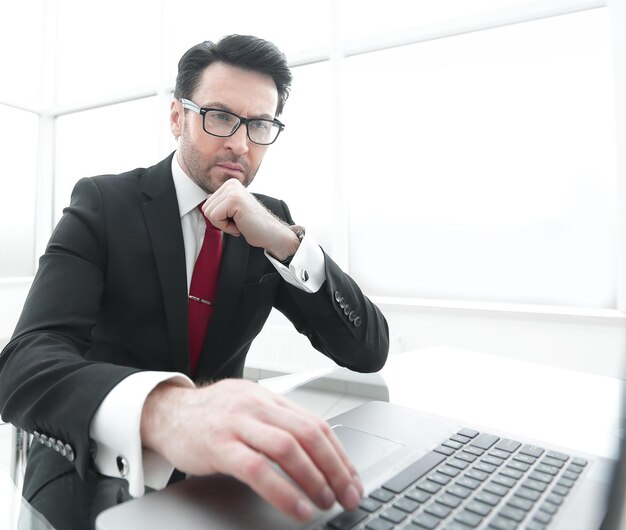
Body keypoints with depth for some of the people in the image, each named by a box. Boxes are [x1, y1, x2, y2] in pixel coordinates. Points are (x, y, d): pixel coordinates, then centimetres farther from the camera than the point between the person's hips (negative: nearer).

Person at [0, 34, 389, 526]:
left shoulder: (271, 222, -2)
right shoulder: (103, 203, -11)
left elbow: (369, 351, -7)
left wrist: (285, 241, -22)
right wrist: (163, 408, -46)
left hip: (220, 460, 3)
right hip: (94, 465, -2)